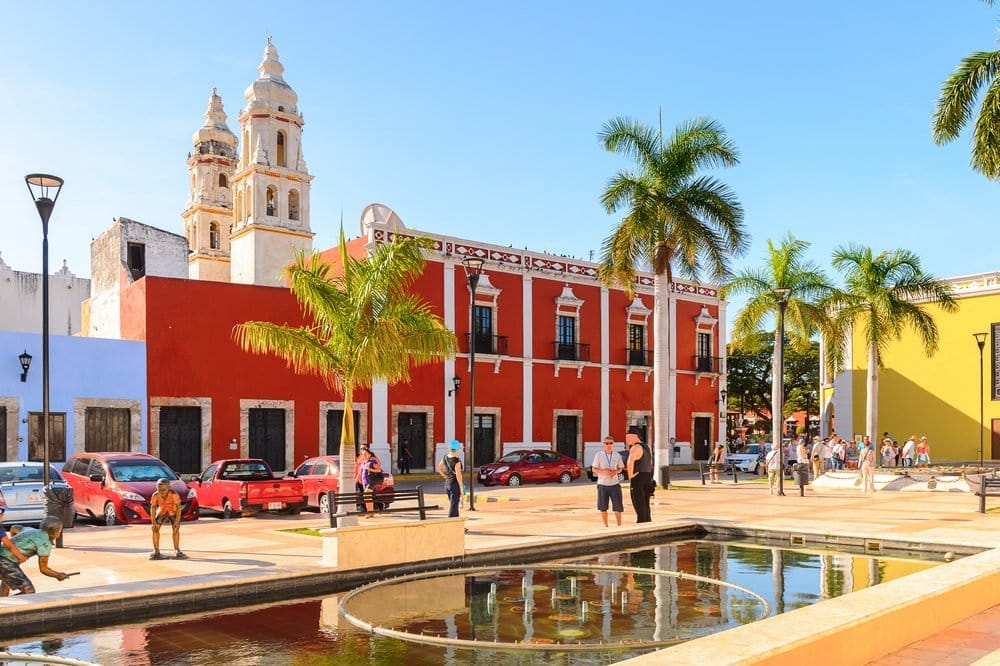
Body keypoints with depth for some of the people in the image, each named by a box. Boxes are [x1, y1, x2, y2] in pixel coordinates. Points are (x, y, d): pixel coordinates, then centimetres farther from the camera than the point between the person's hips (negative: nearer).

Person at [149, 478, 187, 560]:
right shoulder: (155, 495, -27)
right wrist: (153, 521, -23)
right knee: (155, 528, -9)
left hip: (173, 512, -2)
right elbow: (153, 508, -18)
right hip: (161, 512, 2)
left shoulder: (174, 494, -34)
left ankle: (177, 551, -4)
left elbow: (178, 507, -29)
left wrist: (177, 521, -33)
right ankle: (156, 551, 3)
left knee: (176, 529, -15)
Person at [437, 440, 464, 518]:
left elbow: (439, 468, 13)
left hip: (447, 484, 8)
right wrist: (461, 489, -15)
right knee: (453, 506, -3)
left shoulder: (445, 458, 1)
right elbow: (458, 475, -21)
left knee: (452, 504, 19)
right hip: (455, 484, -8)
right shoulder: (457, 461, -21)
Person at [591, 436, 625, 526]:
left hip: (615, 484, 2)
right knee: (603, 508, 6)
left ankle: (619, 525, 17)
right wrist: (604, 471, -18)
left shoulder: (617, 456, 5)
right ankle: (605, 526, 21)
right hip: (602, 484, -2)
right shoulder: (598, 455, -3)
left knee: (618, 507, 1)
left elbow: (620, 468, 14)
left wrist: (616, 472, -8)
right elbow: (594, 469, -1)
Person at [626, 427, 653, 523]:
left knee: (639, 508, -5)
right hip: (647, 478, 9)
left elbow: (630, 461, -34)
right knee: (646, 507, 14)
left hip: (637, 478, -9)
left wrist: (630, 475, -22)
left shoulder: (635, 448, -15)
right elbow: (650, 465, 24)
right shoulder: (646, 447, 16)